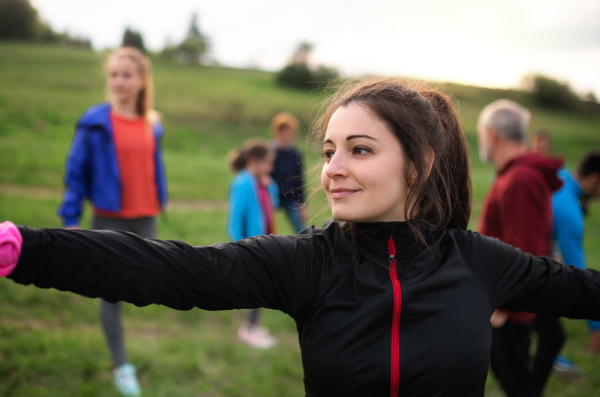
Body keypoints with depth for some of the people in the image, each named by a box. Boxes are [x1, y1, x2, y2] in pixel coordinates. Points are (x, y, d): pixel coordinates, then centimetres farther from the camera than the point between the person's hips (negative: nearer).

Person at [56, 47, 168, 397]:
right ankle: (122, 366, 17)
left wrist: (160, 201, 13)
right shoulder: (96, 122, -8)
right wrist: (71, 219, -6)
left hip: (145, 218, 4)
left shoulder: (152, 125, 4)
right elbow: (76, 171, -5)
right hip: (109, 219, -4)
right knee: (112, 294, 3)